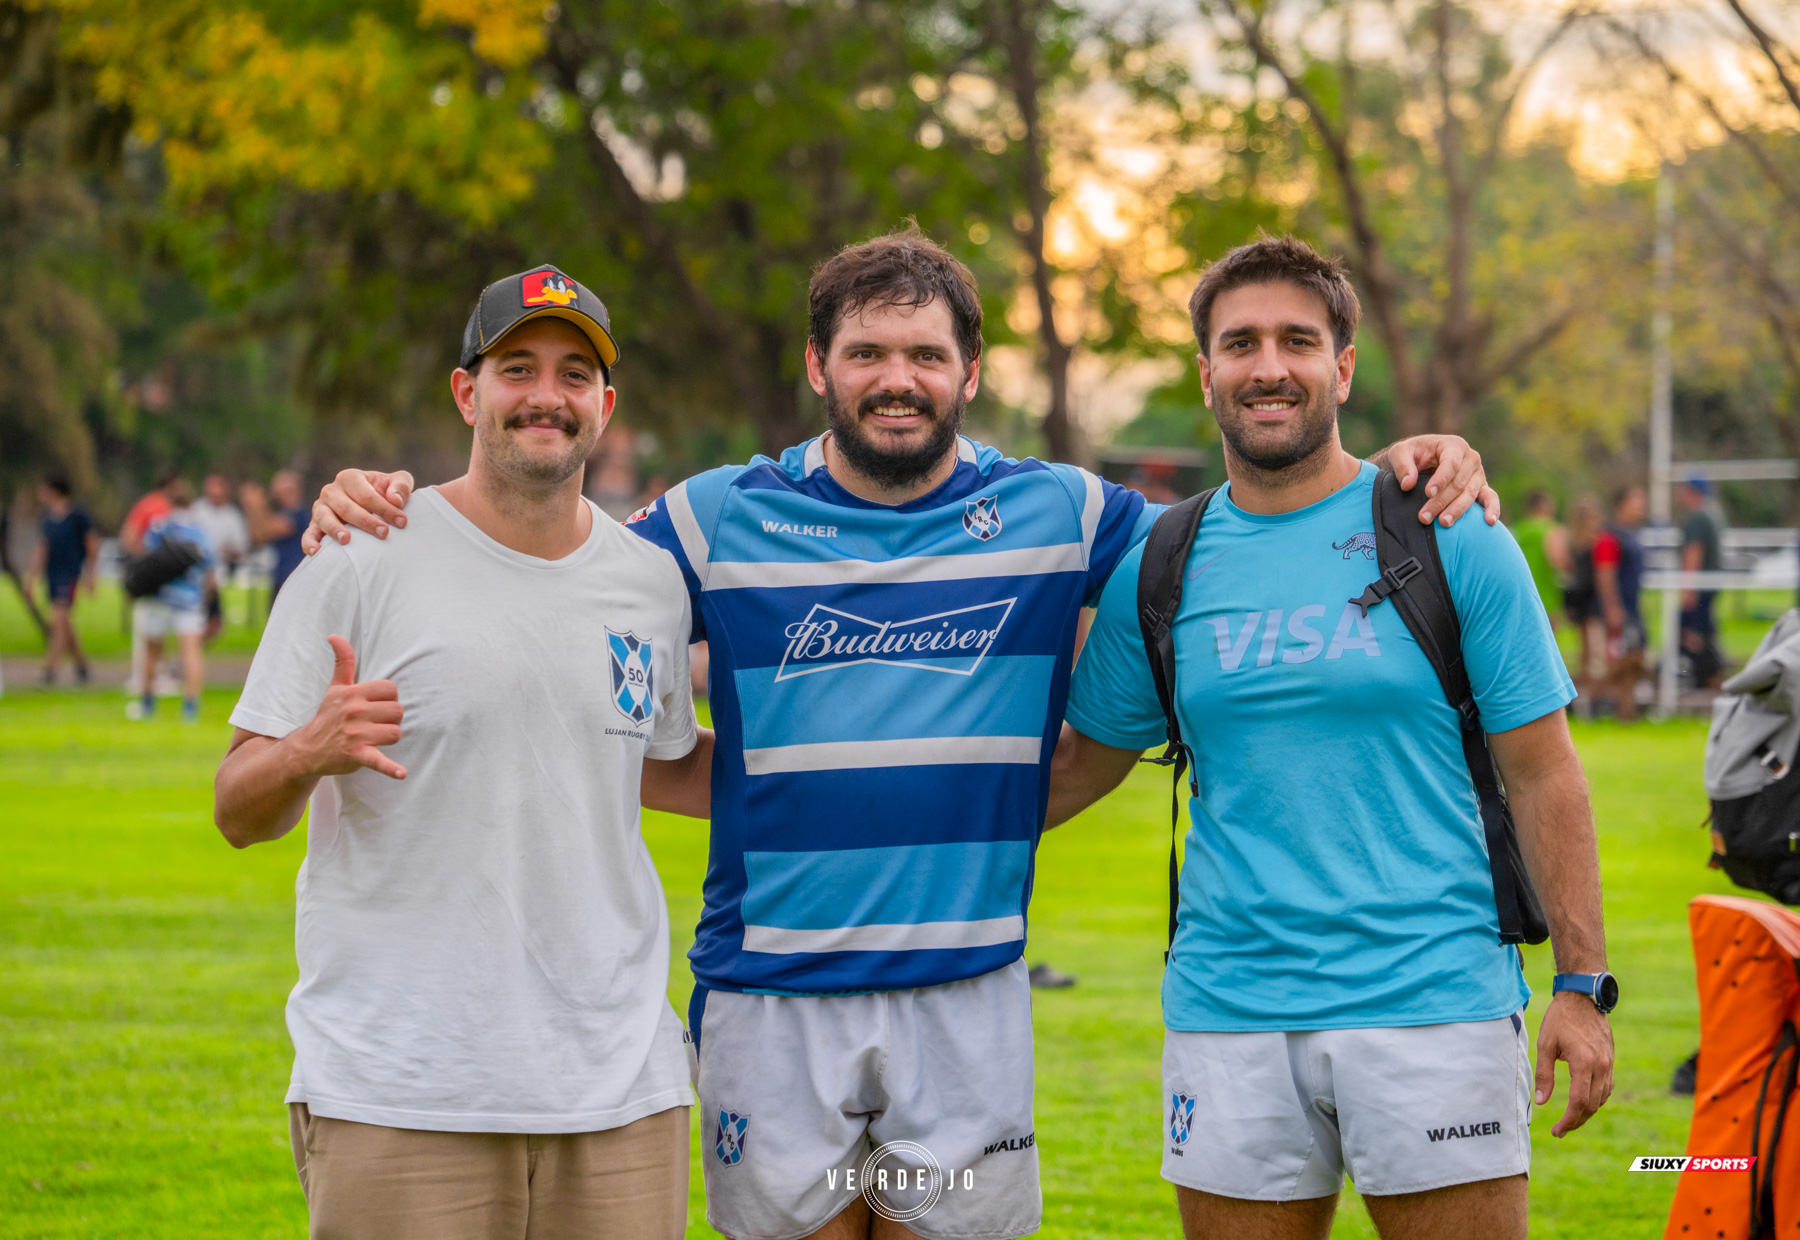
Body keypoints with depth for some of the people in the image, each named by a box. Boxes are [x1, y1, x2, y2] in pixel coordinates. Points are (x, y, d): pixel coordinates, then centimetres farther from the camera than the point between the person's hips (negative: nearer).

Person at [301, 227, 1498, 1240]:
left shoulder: (1058, 516, 6)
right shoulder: (721, 521, 3)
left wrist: (1412, 471, 1)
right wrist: (378, 513, -5)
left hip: (968, 994, 1)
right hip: (771, 995, 0)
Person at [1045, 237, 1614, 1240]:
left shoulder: (1452, 536, -1)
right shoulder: (1158, 569, 6)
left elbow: (1542, 772, 0)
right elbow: (1083, 761, 18)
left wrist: (1581, 987, -4)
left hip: (1433, 1002, -3)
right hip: (1227, 1010, 3)